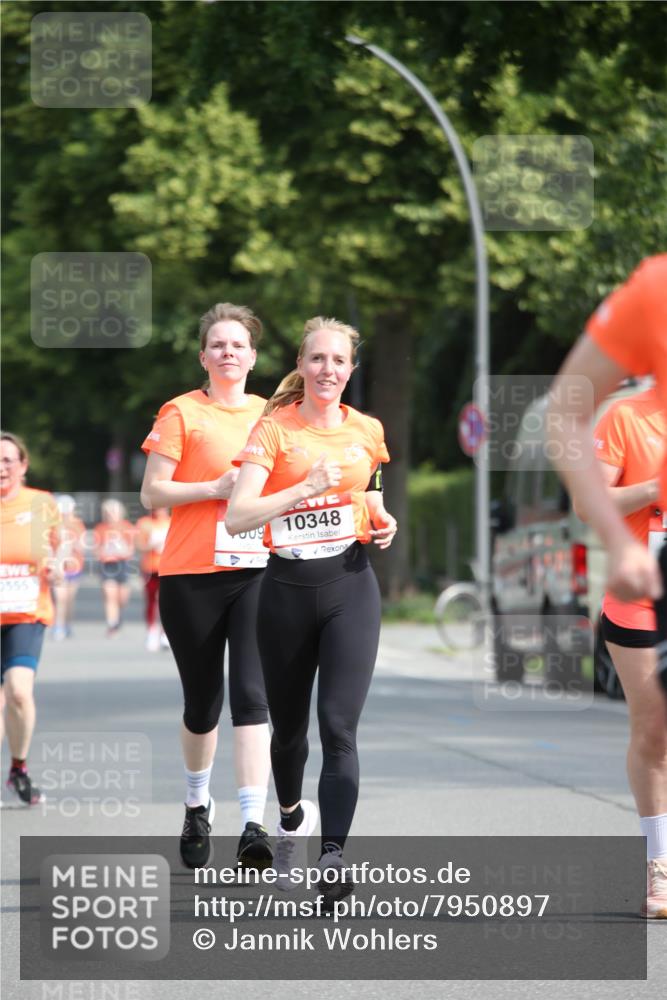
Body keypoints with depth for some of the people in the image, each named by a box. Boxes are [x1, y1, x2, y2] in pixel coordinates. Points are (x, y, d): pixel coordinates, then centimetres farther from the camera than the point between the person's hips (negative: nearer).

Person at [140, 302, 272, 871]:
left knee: (251, 694, -14)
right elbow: (152, 493, -5)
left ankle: (253, 824, -21)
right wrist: (216, 488, -16)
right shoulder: (182, 413, 1)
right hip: (192, 574, -2)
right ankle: (198, 804, 35)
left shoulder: (269, 415, 13)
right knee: (203, 702, 9)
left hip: (257, 572, 2)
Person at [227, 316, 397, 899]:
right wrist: (307, 489, -25)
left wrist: (380, 520, 7)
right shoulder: (274, 429, -4)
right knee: (289, 725, 13)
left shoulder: (367, 432, 7)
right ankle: (291, 817, 43)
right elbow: (238, 516, -16)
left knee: (339, 725, -13)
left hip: (350, 585, 1)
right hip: (288, 587, -1)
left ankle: (334, 856, -17)